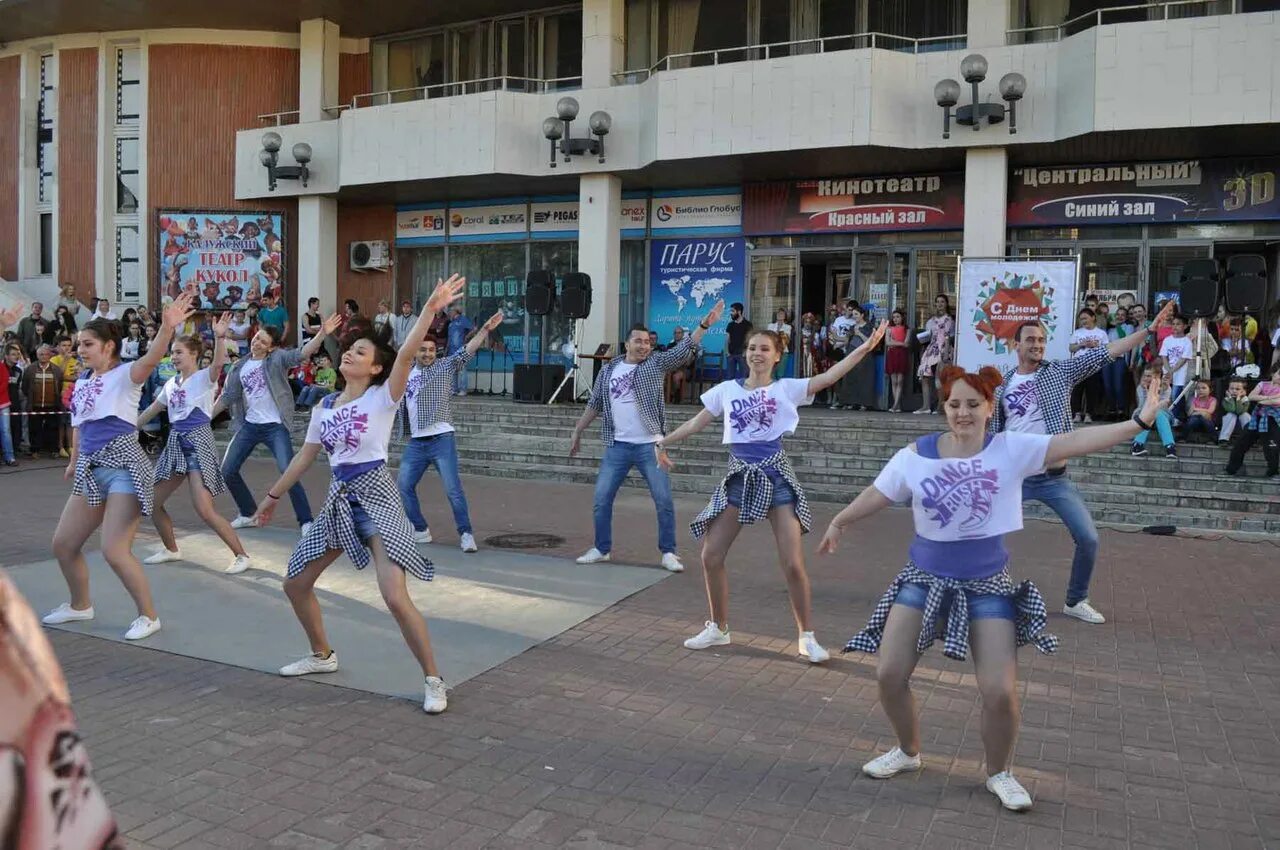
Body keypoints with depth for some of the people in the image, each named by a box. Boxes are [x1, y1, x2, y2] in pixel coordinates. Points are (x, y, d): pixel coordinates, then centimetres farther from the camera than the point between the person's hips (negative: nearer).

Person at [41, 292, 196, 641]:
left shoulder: (125, 375, -9)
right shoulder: (82, 382, 14)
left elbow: (150, 360, -31)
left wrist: (167, 328, -49)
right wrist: (74, 462, 29)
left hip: (124, 467, -8)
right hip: (91, 470, 8)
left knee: (114, 551, -13)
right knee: (63, 544, 14)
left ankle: (148, 616, 5)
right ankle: (80, 605, 38)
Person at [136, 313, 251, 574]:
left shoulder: (204, 377, -8)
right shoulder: (171, 383, 13)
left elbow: (218, 363, -31)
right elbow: (152, 410, 26)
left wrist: (220, 337, -48)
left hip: (198, 442, -8)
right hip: (175, 443, 8)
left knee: (204, 510, -17)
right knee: (152, 502, 12)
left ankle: (241, 555, -7)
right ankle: (171, 549, 32)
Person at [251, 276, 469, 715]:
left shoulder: (382, 397, -7)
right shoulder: (325, 406, 11)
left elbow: (406, 354, -23)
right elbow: (306, 456, 21)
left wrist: (431, 308, -35)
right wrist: (274, 494, 27)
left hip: (376, 496, -7)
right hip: (339, 498, 8)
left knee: (395, 597, -19)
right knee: (296, 583, 15)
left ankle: (434, 681, -4)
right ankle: (322, 655, 38)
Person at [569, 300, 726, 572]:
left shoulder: (656, 363, -2)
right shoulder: (608, 370, 6)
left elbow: (684, 349, -16)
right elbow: (594, 404, 15)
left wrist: (704, 324, -29)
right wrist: (577, 432, 17)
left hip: (650, 446, -2)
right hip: (617, 447, 2)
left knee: (664, 501, -1)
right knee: (601, 501, 6)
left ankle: (668, 553, 12)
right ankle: (601, 549, 23)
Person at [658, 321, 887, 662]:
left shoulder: (786, 388, 1)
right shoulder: (727, 389, 9)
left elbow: (829, 377, -11)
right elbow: (696, 423, 16)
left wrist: (865, 347, -19)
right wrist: (664, 442, 15)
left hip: (775, 476, -3)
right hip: (739, 477, 3)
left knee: (793, 563, -6)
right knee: (711, 556, 2)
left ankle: (807, 637, 11)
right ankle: (718, 628, 21)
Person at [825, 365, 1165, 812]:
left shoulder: (1011, 449, -9)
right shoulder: (916, 455, -7)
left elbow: (1074, 442, -17)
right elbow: (877, 494, 5)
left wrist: (1139, 421, -26)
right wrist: (839, 522, 14)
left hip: (987, 584, -1)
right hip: (925, 578, 1)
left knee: (1000, 691, -5)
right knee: (889, 675, 0)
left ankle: (999, 772, 25)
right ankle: (908, 751, 30)